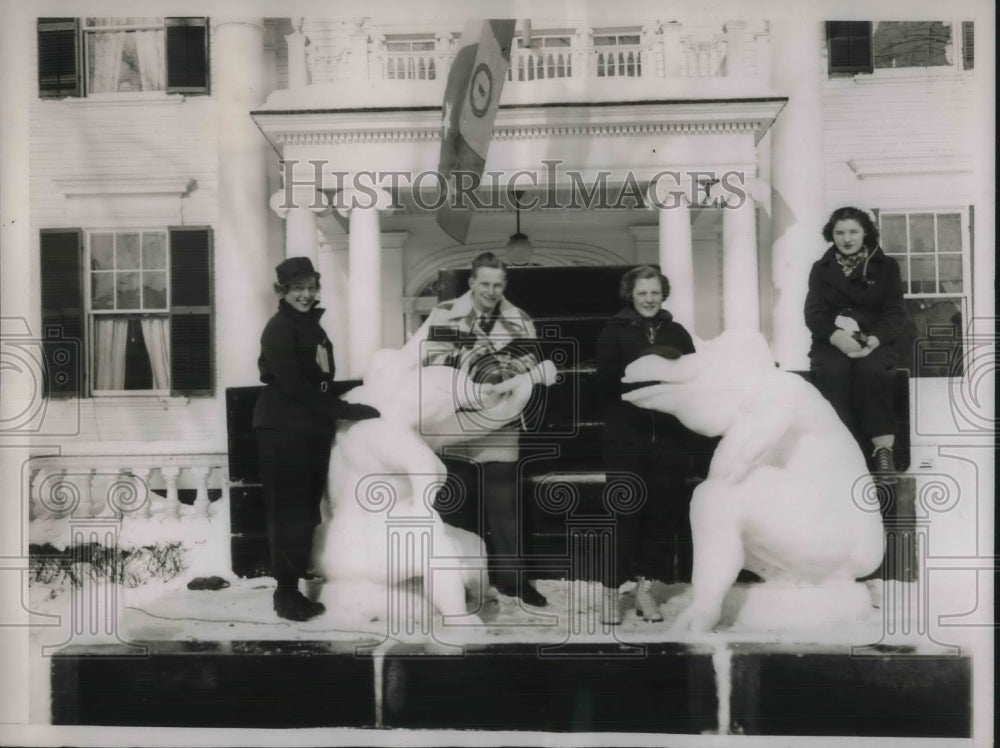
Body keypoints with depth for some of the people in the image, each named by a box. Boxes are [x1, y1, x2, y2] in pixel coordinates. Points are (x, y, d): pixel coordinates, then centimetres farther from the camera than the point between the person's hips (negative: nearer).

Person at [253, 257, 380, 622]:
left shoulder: (312, 325, 15)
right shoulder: (279, 329, -11)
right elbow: (294, 385, -20)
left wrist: (339, 411, 5)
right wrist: (347, 411, -20)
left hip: (313, 428, 8)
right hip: (282, 429, -8)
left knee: (307, 510, 12)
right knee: (289, 512, -3)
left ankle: (296, 584, 22)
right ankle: (286, 591, 5)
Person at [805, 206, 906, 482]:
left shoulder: (886, 266, 12)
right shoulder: (821, 268, 14)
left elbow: (895, 312, 3)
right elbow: (813, 312, 1)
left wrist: (874, 340, -20)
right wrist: (836, 337, -22)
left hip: (874, 342, 0)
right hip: (832, 342, 0)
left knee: (870, 370, -36)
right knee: (833, 371, -35)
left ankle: (882, 448, -31)